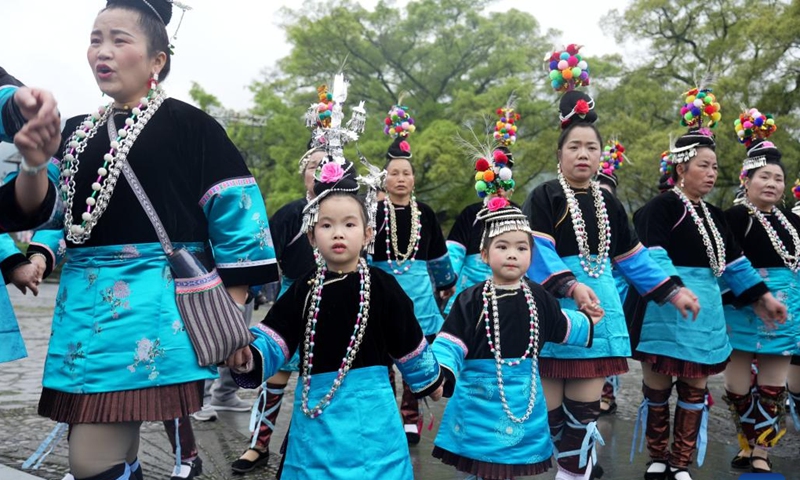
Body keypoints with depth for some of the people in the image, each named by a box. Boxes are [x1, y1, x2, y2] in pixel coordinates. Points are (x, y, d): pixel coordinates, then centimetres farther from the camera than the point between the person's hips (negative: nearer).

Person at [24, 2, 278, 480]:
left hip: (154, 298, -6)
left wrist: (231, 314, -9)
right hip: (84, 301, 7)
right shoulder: (75, 132, 16)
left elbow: (235, 214, -6)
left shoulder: (189, 124, -3)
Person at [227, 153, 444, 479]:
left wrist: (430, 381, 16)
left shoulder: (383, 286, -5)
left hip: (371, 410, -1)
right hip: (317, 413, 2)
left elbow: (409, 342, 5)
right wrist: (247, 357, -27)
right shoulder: (302, 290, 0)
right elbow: (273, 341, -7)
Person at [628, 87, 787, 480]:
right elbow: (653, 255, -21)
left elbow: (733, 259, 21)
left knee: (695, 388, 11)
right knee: (658, 386, 5)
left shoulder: (713, 215, 17)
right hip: (666, 309, -7)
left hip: (706, 310, 8)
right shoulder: (661, 206, -9)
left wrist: (762, 296, 19)